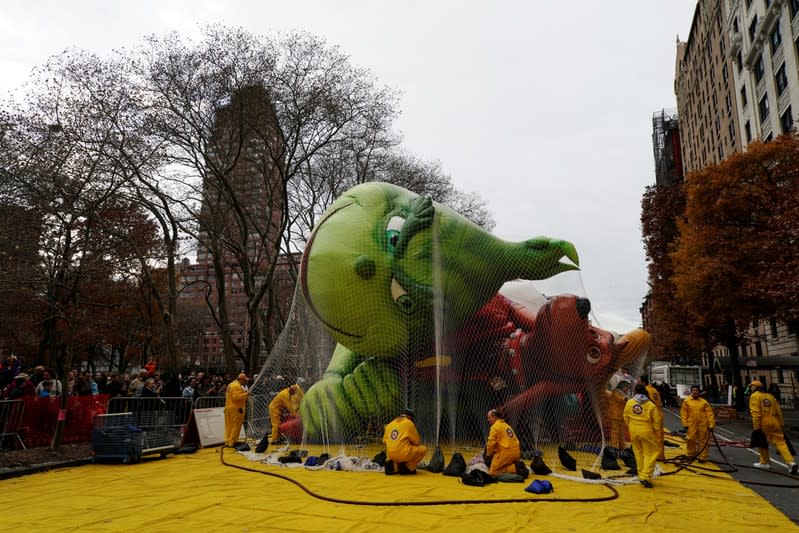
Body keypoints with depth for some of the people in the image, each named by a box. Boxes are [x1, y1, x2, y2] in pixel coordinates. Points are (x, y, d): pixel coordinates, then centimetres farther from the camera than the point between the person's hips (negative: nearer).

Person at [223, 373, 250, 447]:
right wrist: (246, 394, -17)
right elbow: (237, 397, -26)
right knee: (236, 426, -3)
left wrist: (244, 393, 14)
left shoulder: (231, 384, 16)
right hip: (236, 408, -10)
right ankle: (232, 442, -1)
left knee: (229, 425, 13)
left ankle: (227, 441, 17)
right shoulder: (237, 386, -16)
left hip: (228, 407, 10)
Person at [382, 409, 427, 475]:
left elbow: (384, 441, 20)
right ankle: (407, 467, 2)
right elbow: (417, 441, 6)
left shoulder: (389, 424, 15)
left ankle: (392, 465, 3)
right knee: (423, 449, 14)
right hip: (404, 454, -6)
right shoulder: (409, 423, 1)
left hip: (391, 455, 6)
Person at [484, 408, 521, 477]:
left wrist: (488, 454, 7)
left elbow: (491, 443, -10)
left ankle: (512, 469, -19)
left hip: (506, 453, -8)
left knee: (492, 472, -5)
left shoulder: (494, 427, -4)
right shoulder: (506, 425, 22)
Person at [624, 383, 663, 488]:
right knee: (650, 454, 4)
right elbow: (657, 420, -9)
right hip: (647, 432, -4)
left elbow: (626, 417, 5)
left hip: (634, 432, 4)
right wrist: (656, 431, 6)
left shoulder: (629, 402, -3)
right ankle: (645, 476, -7)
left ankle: (641, 474, 25)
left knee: (638, 453, 18)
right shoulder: (651, 405, -12)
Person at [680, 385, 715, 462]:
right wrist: (685, 423, -4)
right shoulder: (686, 401, 0)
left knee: (703, 441, 5)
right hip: (691, 424, 0)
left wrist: (711, 424, -5)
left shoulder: (704, 402, 1)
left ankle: (702, 457, 15)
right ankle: (691, 455, 25)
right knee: (691, 440, 7)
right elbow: (683, 413, 1)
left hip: (703, 425, 0)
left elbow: (709, 413, 0)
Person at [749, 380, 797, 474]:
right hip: (774, 422, 6)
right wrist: (781, 424, 22)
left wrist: (756, 426, -14)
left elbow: (755, 412, -14)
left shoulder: (754, 396, -4)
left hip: (763, 423, -6)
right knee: (780, 442, 4)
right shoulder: (770, 396, 17)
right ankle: (790, 462, -8)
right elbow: (778, 411, 17)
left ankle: (765, 462, 19)